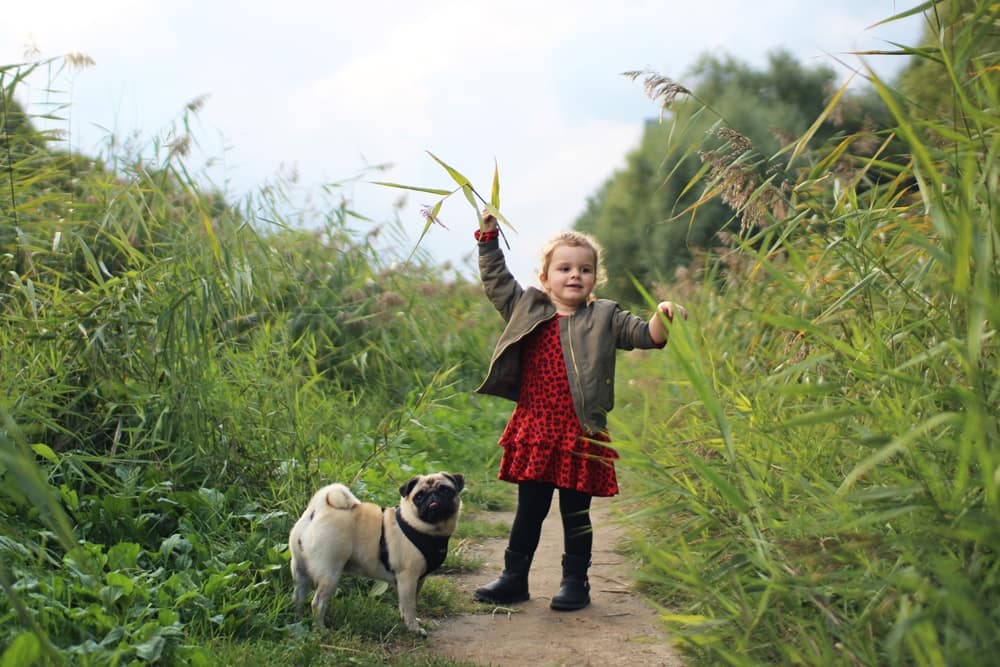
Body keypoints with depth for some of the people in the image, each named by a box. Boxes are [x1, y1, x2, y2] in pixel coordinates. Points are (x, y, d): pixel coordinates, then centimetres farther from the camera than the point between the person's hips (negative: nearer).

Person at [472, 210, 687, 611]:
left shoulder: (604, 318, 1)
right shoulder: (527, 309, 7)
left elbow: (645, 335, -4)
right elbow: (496, 281, 15)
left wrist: (662, 318, -23)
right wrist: (489, 238, 10)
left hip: (581, 436, -2)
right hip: (534, 431, 2)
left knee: (576, 514, 9)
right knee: (529, 510, 13)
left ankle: (575, 582, 21)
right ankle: (514, 578, 24)